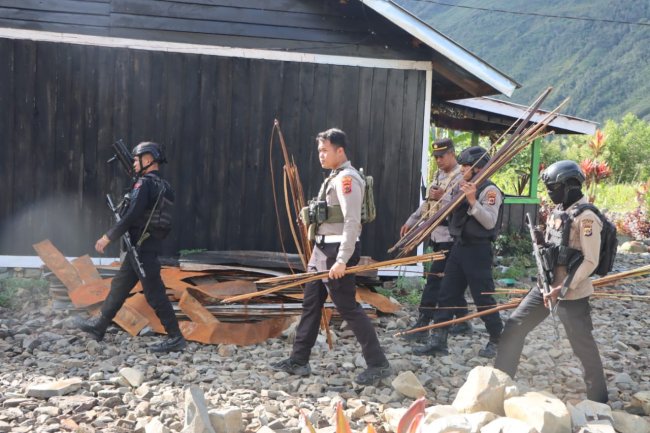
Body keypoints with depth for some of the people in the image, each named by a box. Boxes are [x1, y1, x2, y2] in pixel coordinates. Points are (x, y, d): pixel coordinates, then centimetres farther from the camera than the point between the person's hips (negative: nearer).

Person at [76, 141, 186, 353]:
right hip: (149, 245, 10)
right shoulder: (163, 186, 13)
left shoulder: (144, 184, -14)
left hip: (141, 247, -10)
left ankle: (175, 338, -3)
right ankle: (99, 326, 29)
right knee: (119, 285, 18)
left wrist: (108, 237, -15)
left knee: (154, 293, -6)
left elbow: (131, 216, -21)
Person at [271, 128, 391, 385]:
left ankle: (378, 365, 2)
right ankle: (298, 361, 23)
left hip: (337, 250, -10)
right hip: (324, 248, 10)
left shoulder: (347, 178, -15)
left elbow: (352, 222, -23)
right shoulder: (335, 177, 16)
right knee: (311, 303, 13)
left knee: (348, 308, -6)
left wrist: (342, 260, -27)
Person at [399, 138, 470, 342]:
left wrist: (443, 198, -34)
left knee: (434, 279, -9)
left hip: (449, 237, -9)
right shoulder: (439, 175, 16)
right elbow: (428, 202, 22)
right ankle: (462, 321, 24)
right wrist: (411, 221, 18)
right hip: (438, 235, 9)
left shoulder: (461, 177, -12)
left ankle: (422, 324, -6)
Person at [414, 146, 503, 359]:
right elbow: (449, 212, 19)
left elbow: (490, 222, -21)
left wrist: (473, 200, -28)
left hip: (478, 249, -8)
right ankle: (438, 340, 12)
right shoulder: (460, 187, 13)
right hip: (459, 246, 8)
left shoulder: (490, 190, -11)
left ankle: (496, 341, 18)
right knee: (446, 294, 7)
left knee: (483, 298, 0)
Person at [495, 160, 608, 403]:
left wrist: (563, 289, -23)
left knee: (583, 347, 2)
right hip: (546, 286, 8)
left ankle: (598, 400, 20)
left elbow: (590, 261, -19)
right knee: (514, 327, 7)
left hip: (572, 293, -8)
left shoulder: (586, 217, -15)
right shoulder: (557, 211, 11)